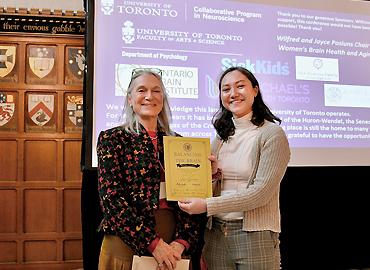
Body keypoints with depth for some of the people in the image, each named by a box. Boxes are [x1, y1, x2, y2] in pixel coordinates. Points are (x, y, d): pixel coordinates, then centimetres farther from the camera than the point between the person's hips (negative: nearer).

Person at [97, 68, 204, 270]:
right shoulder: (111, 139, -3)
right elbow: (112, 198, -11)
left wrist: (182, 241, -9)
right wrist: (153, 243, -16)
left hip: (173, 248, 4)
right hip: (127, 244, -3)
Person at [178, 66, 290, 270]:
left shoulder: (272, 134, -8)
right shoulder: (221, 136, 10)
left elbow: (262, 191, -15)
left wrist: (207, 205, -18)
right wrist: (212, 174, -6)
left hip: (255, 236, -5)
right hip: (216, 235, 5)